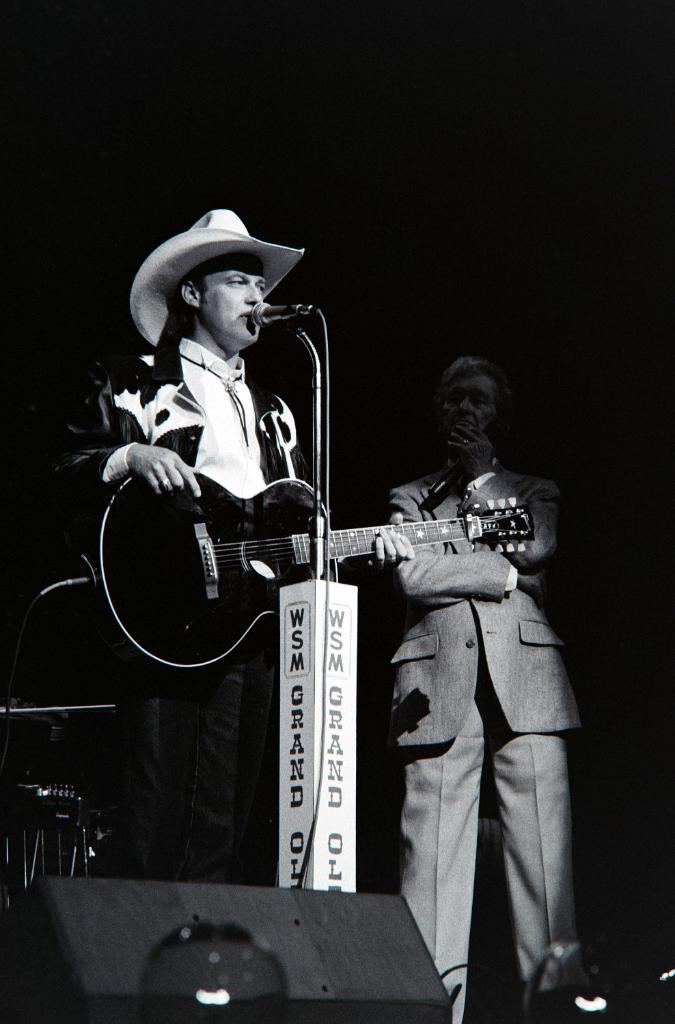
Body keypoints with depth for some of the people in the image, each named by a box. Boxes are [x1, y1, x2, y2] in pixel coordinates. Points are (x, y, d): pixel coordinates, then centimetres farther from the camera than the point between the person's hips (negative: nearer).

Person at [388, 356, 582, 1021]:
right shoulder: (410, 498, 21)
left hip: (526, 679, 0)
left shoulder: (533, 492, 23)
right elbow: (411, 574, 2)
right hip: (438, 687, 0)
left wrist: (481, 474, 9)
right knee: (433, 854, -8)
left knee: (544, 852, -7)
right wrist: (506, 574, 1)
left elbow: (536, 545, 0)